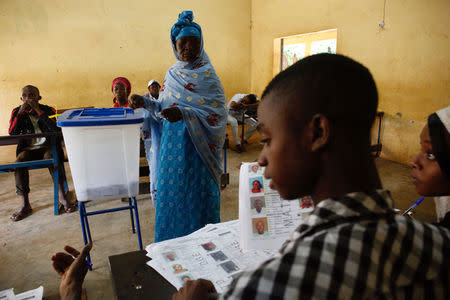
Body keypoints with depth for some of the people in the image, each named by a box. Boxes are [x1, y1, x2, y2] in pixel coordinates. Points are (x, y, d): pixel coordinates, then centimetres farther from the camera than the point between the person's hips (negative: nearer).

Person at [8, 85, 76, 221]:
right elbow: (12, 133, -5)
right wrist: (21, 112, -10)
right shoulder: (17, 112, 9)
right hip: (27, 149, 2)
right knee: (19, 160, -30)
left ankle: (62, 198, -33)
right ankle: (25, 205, -25)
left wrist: (38, 110, -15)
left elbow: (55, 129, -15)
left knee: (51, 156, -35)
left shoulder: (48, 110, 4)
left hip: (47, 147, -2)